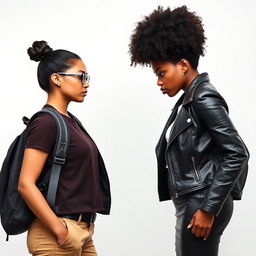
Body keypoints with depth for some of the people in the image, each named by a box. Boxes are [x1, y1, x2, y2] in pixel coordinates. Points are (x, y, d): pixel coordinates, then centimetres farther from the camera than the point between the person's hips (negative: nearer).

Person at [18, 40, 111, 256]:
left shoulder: (70, 120, 13)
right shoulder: (46, 122, -13)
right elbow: (26, 184, -19)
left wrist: (80, 230, 17)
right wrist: (61, 231, -19)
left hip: (81, 231, 9)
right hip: (56, 236, -9)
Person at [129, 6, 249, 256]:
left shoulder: (204, 98, -13)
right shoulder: (188, 100, 14)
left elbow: (237, 153, -18)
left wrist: (209, 209, -18)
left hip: (202, 204, -9)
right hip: (190, 203, 9)